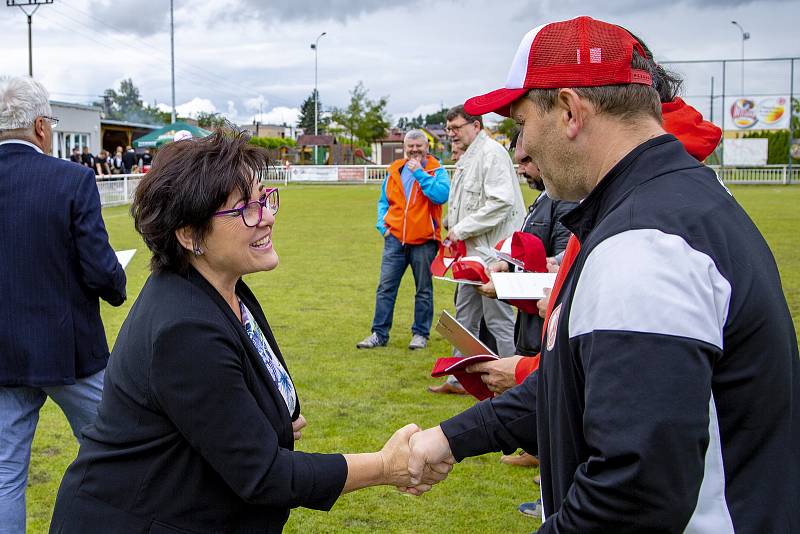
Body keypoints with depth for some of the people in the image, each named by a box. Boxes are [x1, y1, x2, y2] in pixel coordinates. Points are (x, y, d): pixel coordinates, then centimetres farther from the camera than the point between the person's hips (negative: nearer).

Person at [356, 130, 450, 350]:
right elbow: (384, 201, 21)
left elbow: (441, 195, -19)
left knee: (424, 289, 6)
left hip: (424, 241, -3)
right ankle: (379, 334, 8)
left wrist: (420, 172, -16)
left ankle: (420, 334, 17)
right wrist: (382, 224, 6)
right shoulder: (394, 171, 12)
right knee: (386, 287, 1)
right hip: (395, 238, 3)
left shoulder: (437, 170, 0)